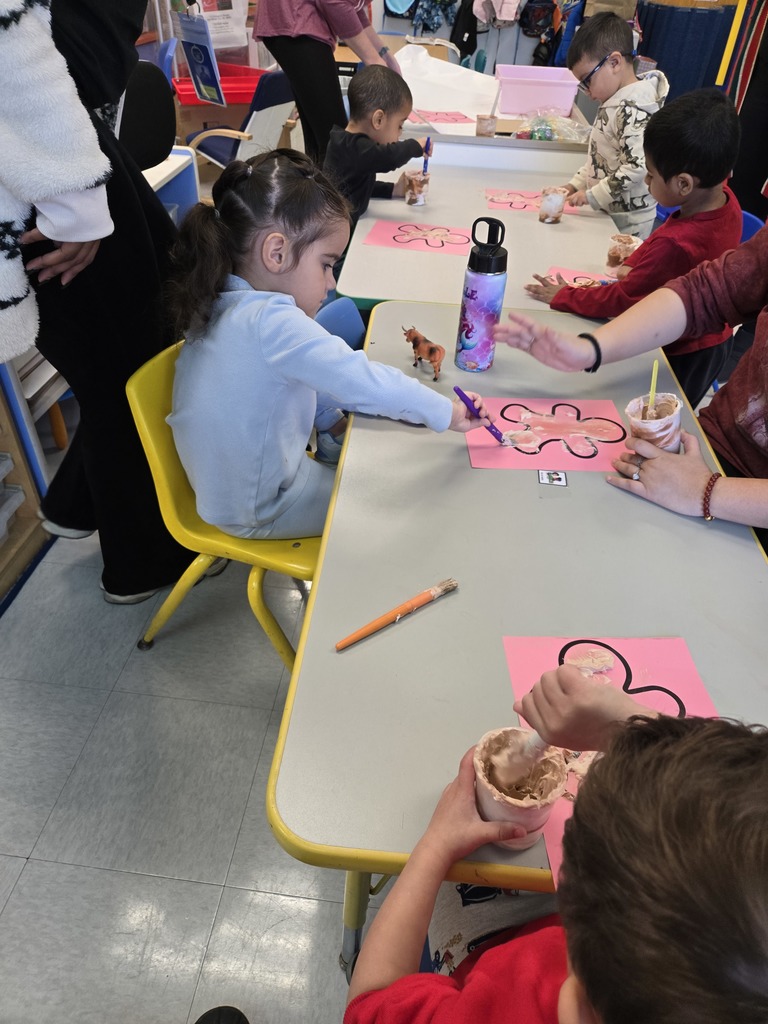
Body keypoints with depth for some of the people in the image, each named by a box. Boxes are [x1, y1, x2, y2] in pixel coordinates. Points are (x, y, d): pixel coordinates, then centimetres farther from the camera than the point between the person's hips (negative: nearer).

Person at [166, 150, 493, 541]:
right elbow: (361, 381, -34)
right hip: (260, 510, -9)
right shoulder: (271, 322, -32)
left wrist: (331, 419, 3)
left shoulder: (222, 304, -2)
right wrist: (446, 412, -24)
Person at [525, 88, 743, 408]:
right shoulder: (726, 200, -11)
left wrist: (563, 296, -13)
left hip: (683, 356, -8)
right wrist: (635, 263, 0)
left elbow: (622, 300, -24)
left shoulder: (675, 245, -36)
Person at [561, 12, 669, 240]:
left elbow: (636, 168, -26)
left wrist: (591, 196, -21)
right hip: (608, 213, 9)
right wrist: (575, 185, 10)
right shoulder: (615, 102, 10)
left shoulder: (633, 110, -20)